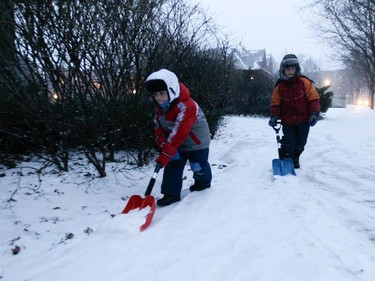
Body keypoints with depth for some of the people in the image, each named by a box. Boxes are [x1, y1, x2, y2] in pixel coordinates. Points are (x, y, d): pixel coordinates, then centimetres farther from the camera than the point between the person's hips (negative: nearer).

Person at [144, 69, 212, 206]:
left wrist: (166, 154, -39)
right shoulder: (161, 107, -8)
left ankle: (203, 182, 43)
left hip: (196, 141, -6)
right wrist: (163, 143, -21)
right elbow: (159, 127, -2)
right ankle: (171, 193, 3)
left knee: (198, 165, 13)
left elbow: (178, 134, -39)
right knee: (173, 165, -3)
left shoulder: (186, 107, -36)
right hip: (176, 143, 6)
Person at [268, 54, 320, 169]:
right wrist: (274, 116, -9)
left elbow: (313, 98, -7)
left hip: (303, 120, 1)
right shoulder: (279, 85, -4)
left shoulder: (304, 82, -9)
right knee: (288, 143, -7)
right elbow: (275, 103, 2)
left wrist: (314, 113, -17)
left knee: (300, 143, 12)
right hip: (287, 121, 0)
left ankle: (295, 159, 34)